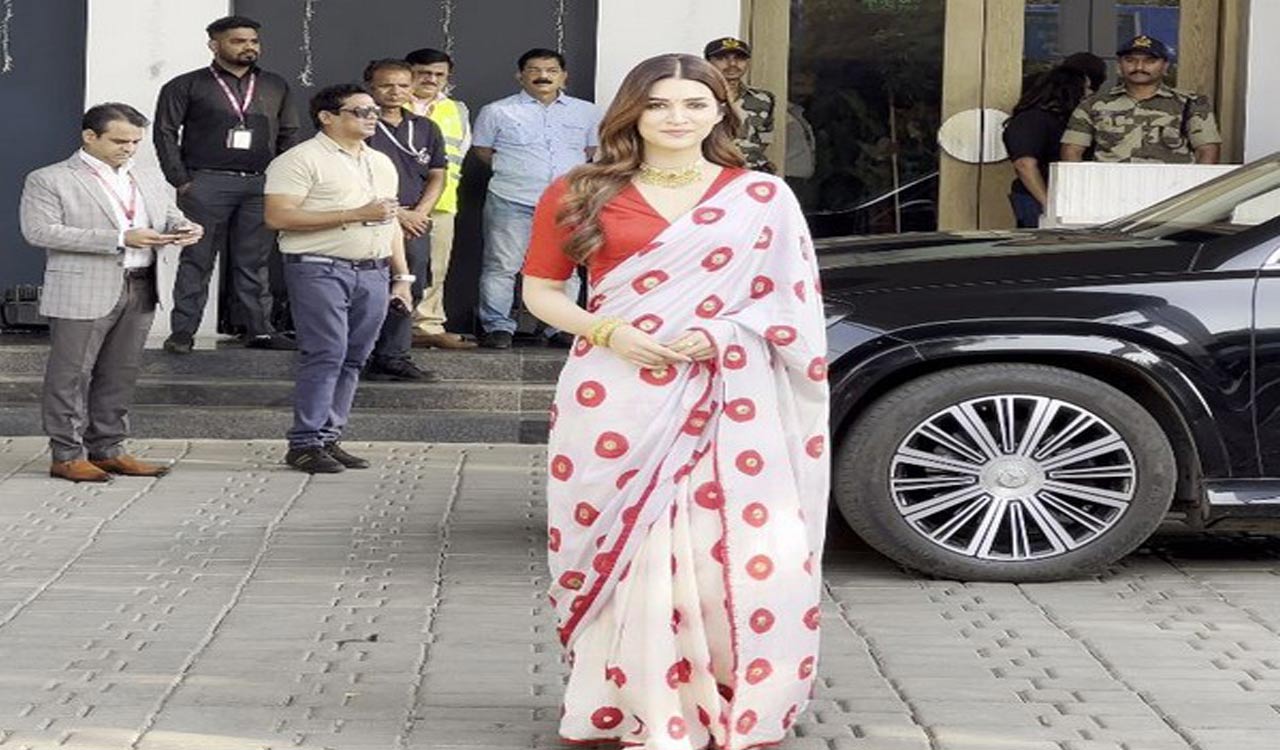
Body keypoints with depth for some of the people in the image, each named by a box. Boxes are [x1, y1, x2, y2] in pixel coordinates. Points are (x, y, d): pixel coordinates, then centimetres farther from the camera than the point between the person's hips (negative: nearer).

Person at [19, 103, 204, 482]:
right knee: (72, 374, -1)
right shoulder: (48, 181, -3)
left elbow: (170, 216, 23)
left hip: (140, 290, 6)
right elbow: (40, 231, -14)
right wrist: (119, 239, -19)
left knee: (120, 374, 10)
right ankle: (67, 455, 6)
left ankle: (108, 449, 20)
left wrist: (185, 228, -6)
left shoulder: (149, 179, 16)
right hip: (83, 292, -6)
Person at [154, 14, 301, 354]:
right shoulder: (186, 86, 4)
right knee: (197, 259, -2)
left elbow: (289, 135, 17)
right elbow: (165, 133, 1)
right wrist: (181, 181, -7)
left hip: (261, 185, 3)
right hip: (207, 183, -3)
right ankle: (182, 332, 0)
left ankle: (259, 329, 9)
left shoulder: (276, 87, 15)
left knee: (254, 262, 5)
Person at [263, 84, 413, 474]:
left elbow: (391, 223, 27)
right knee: (325, 354, -12)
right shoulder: (302, 159, -5)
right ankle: (305, 443, -7)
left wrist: (402, 276, 17)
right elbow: (279, 216, -15)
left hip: (373, 273, 7)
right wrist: (355, 214, -15)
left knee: (353, 358, 5)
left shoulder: (382, 163, 20)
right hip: (320, 270, -7)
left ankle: (329, 439, 11)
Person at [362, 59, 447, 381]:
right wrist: (396, 213, -11)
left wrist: (419, 213, -2)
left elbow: (437, 176, 15)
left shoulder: (426, 129, 15)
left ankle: (393, 357, 15)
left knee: (408, 291, 7)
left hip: (415, 225, 6)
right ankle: (361, 359, -5)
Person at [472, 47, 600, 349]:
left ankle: (561, 329, 14)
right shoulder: (497, 112, 4)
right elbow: (482, 150, 10)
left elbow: (593, 151, 18)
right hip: (512, 202, -2)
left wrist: (572, 172, 6)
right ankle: (498, 327, 4)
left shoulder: (586, 112, 11)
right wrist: (513, 169, 4)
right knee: (502, 267, -3)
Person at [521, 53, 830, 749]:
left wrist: (722, 333, -11)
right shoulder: (579, 195, 7)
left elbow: (790, 299, 6)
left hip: (726, 398, 0)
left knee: (753, 550, -8)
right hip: (617, 400, 1)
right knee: (630, 552, 0)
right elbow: (540, 291, 10)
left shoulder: (762, 196, 6)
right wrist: (607, 333, -7)